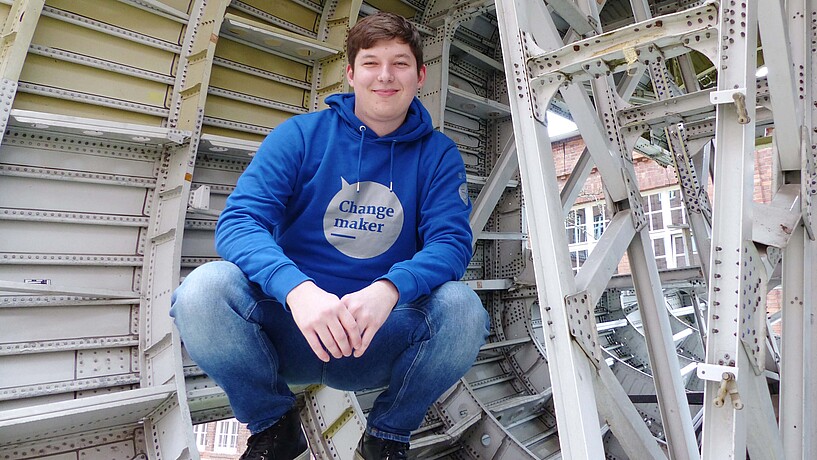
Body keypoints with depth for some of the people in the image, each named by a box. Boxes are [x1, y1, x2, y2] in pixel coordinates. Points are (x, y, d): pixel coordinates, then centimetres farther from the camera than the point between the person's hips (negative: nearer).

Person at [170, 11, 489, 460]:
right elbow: (238, 221, -12)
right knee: (204, 289, -26)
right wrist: (298, 288, -33)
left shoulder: (437, 154, 2)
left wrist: (388, 290, -33)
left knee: (461, 307, -28)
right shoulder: (301, 134, -1)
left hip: (380, 339, 1)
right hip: (289, 327, 0)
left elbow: (451, 241, -11)